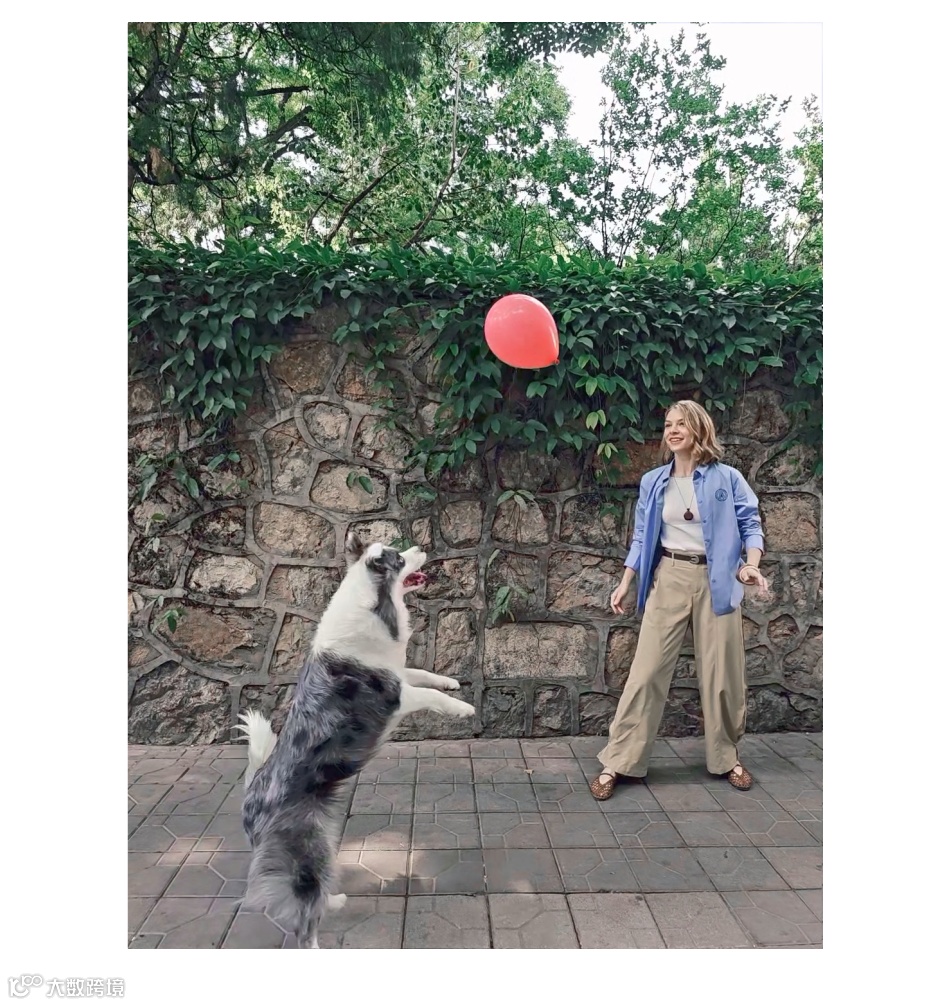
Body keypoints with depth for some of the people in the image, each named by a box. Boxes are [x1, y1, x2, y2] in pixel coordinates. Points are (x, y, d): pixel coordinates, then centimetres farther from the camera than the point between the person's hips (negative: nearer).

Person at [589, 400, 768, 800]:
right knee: (647, 670, -2)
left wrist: (751, 566, -17)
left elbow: (751, 524, 1)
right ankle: (617, 762, 4)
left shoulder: (726, 478, 0)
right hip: (668, 580, 1)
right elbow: (642, 538, 11)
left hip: (716, 581, -1)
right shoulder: (653, 482, 7)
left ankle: (726, 758, 30)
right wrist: (625, 583, 6)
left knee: (721, 673, 8)